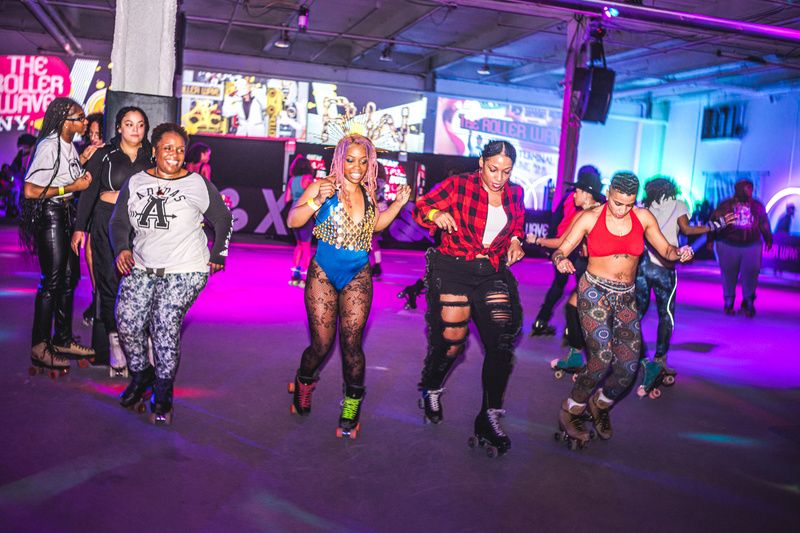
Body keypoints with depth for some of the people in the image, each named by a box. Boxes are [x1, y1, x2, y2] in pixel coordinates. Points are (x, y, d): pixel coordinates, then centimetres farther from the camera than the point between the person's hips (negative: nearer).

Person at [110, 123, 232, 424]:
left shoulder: (198, 184, 1)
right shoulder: (136, 182, 10)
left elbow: (223, 219, 11)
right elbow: (119, 221, 11)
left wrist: (218, 255, 8)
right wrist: (122, 249, -6)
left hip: (184, 270, -3)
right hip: (141, 266, 4)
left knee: (165, 323, -18)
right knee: (126, 320, -11)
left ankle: (163, 395, -2)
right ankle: (140, 375, 16)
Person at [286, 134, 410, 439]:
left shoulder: (367, 193, 8)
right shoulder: (323, 187, -6)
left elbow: (375, 225, 24)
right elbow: (292, 221, -10)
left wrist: (398, 204, 11)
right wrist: (317, 201, -24)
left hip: (358, 277, 3)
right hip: (323, 275, -2)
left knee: (351, 344, -2)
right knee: (322, 344, 1)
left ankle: (352, 407, 14)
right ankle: (303, 384, 34)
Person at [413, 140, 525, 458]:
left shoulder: (515, 193, 7)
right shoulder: (459, 186, -7)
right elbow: (420, 208, -6)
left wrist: (515, 240, 3)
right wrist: (436, 214, -28)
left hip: (492, 273, 4)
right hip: (453, 269, -4)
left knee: (502, 341, -10)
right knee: (451, 341, -3)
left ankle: (490, 419, 2)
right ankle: (431, 390, 31)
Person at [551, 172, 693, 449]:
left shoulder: (643, 217, 2)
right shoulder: (590, 218, -5)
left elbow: (665, 249, 10)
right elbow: (561, 251, -5)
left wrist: (679, 253, -13)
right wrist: (560, 261, -29)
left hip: (626, 297, 4)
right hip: (595, 290, -4)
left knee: (629, 365, -5)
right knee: (602, 359, -18)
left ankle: (600, 405, 26)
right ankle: (570, 413, 5)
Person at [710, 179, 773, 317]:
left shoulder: (757, 206, 7)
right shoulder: (726, 205, -2)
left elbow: (764, 224, 17)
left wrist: (768, 239, 22)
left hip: (751, 246, 2)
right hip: (728, 246, -2)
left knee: (750, 275, -2)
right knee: (729, 275, 5)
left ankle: (748, 304, 12)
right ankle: (728, 303, 20)